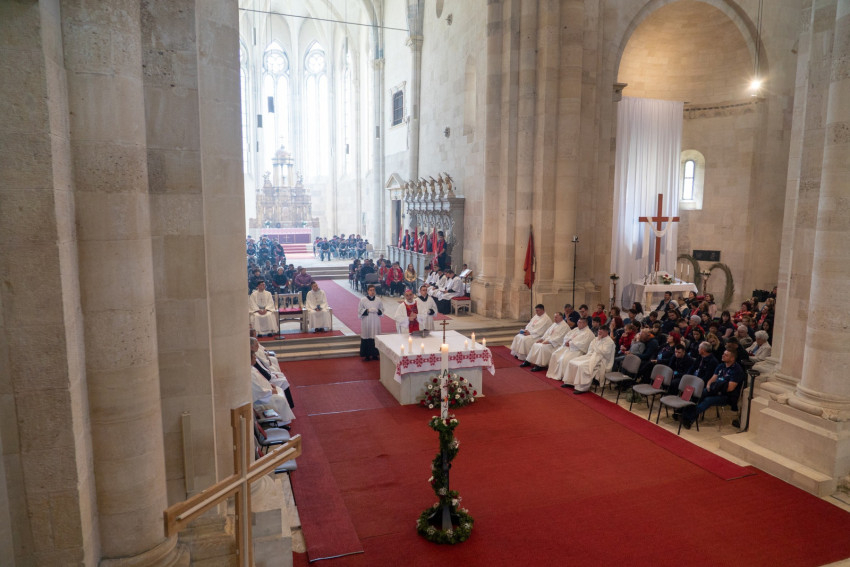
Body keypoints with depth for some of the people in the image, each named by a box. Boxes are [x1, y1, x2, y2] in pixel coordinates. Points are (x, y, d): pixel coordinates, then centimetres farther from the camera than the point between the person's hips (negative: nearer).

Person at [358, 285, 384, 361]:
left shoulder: (378, 300, 4)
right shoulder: (363, 300, -3)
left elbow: (382, 310, 9)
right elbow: (360, 311, -2)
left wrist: (377, 311, -12)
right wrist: (368, 310, -16)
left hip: (375, 322, 2)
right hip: (366, 322, -2)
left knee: (375, 338, 5)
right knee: (367, 338, -1)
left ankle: (374, 354, 16)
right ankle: (366, 355, 8)